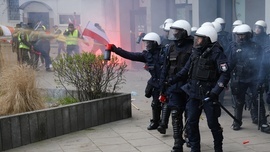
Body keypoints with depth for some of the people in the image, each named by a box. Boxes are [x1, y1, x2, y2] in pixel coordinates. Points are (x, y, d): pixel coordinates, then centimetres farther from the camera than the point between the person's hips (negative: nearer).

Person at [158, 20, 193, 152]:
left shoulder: (193, 48, -10)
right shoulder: (171, 47, 6)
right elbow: (165, 68, 10)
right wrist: (162, 85, 8)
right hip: (174, 85, 3)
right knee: (175, 114, -1)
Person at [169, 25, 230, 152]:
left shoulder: (216, 52, -12)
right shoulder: (196, 51, 8)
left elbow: (225, 74, -18)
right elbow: (186, 70, 17)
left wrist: (215, 92, -24)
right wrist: (172, 80, 8)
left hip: (208, 94, -6)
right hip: (194, 92, 6)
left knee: (213, 123, 4)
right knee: (191, 122, 6)